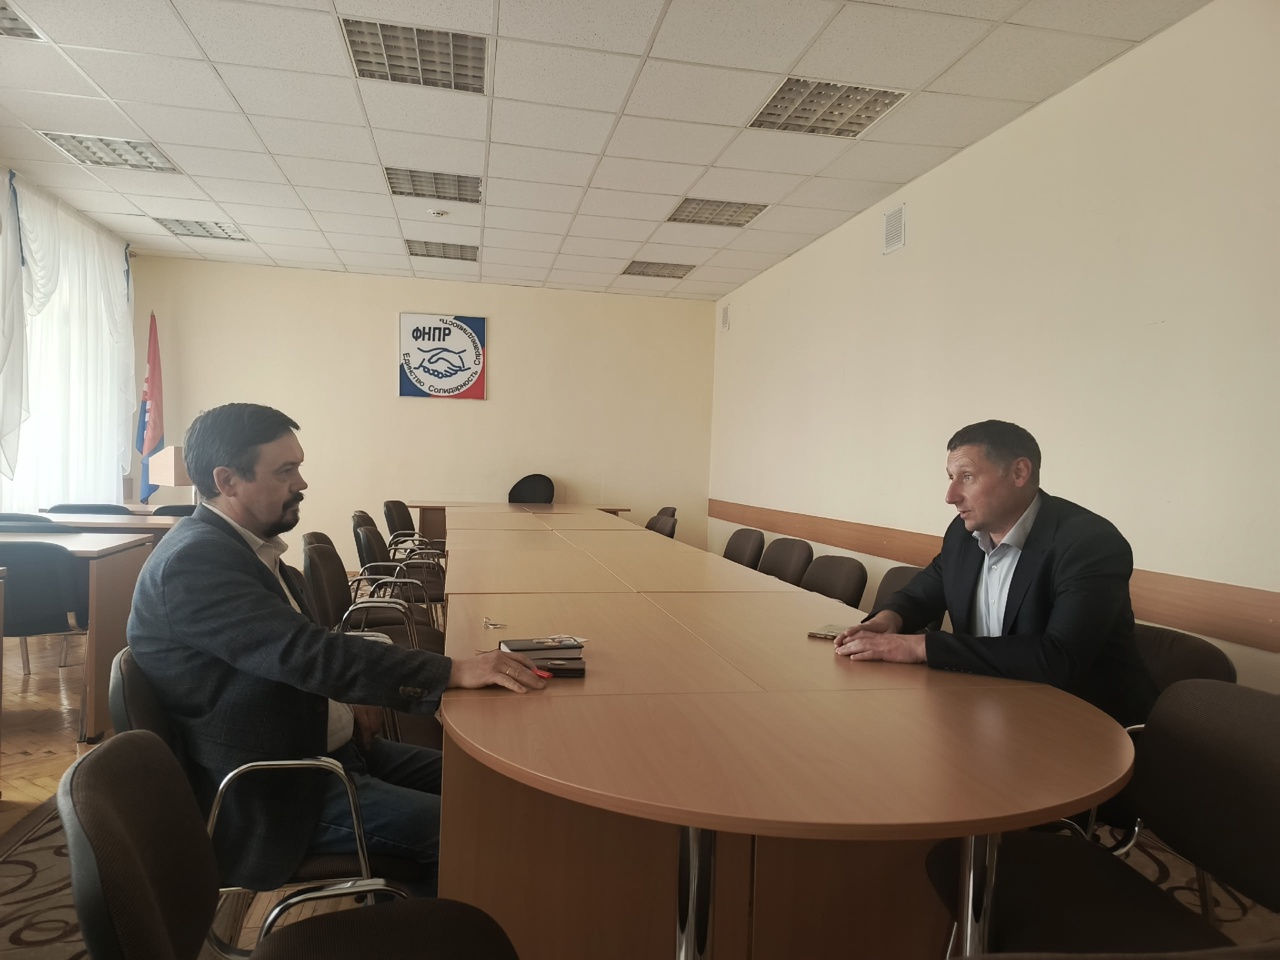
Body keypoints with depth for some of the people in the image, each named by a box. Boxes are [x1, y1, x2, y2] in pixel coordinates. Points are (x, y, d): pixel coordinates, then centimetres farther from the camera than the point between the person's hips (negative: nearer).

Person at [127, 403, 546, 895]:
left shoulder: (246, 545, 8)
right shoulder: (193, 562, -22)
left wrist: (351, 700, -2)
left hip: (324, 744, 9)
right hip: (271, 791, -9)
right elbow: (304, 652, -31)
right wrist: (454, 671, -31)